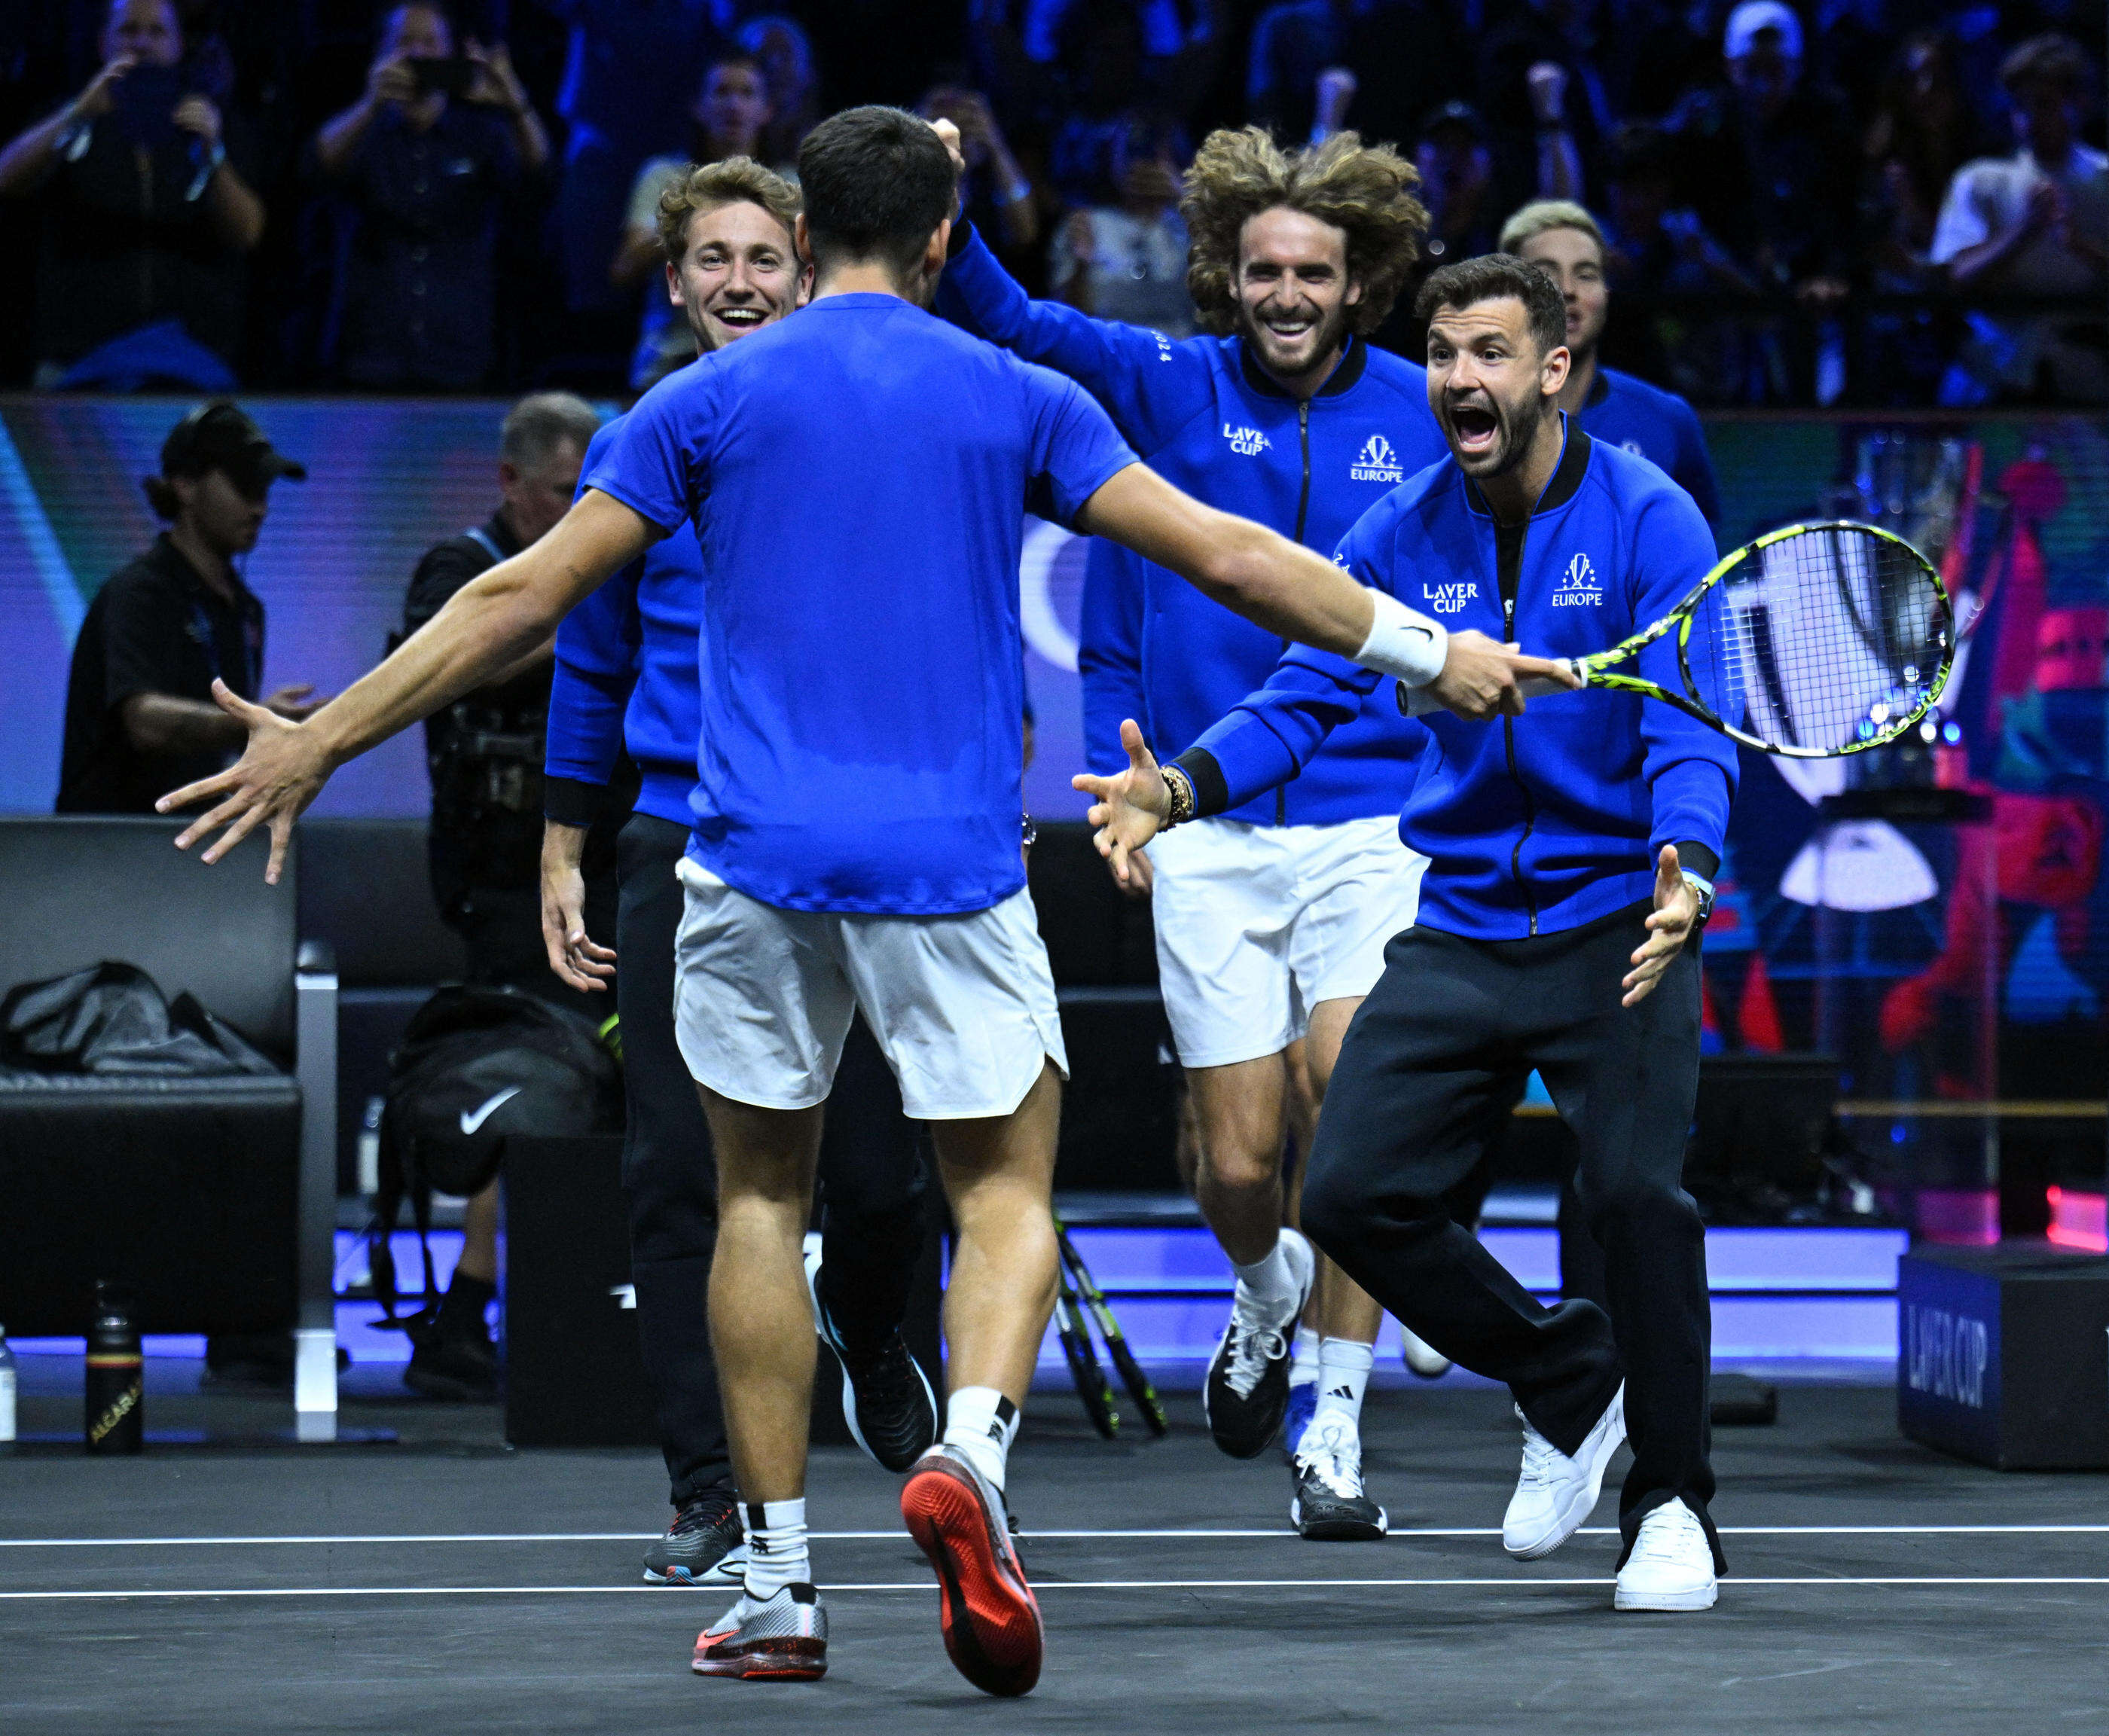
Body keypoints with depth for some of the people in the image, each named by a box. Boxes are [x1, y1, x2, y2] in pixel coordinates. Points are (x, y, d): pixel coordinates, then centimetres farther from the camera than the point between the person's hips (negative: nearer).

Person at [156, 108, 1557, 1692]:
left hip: (759, 852, 1)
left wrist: (324, 743, 11)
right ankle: (969, 1456, -23)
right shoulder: (1013, 401, 6)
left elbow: (525, 596, 4)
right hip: (954, 860, -1)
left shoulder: (712, 400, 5)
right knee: (1006, 1192, 7)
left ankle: (777, 1590, 10)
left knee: (763, 1197, 13)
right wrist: (1425, 651, 14)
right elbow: (1228, 557, 5)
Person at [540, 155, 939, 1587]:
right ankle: (709, 1495, 2)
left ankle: (869, 1338, 33)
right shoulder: (638, 450, 7)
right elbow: (592, 665, 15)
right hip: (685, 860, 1)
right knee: (679, 1176, -4)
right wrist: (564, 859, 12)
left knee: (880, 1169, -1)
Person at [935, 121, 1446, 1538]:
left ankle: (1334, 1429, -2)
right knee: (1238, 1167, 1)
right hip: (1207, 832, 0)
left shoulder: (1423, 414, 4)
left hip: (1371, 825, 0)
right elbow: (1006, 320, -12)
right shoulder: (1166, 389, 2)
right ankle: (1271, 1293, 37)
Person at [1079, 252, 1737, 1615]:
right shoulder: (1403, 535, 3)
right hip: (1463, 927, 5)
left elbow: (1691, 726, -17)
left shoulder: (1648, 520, -9)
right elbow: (1307, 694, 2)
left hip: (1617, 923, -4)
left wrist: (1685, 871, -36)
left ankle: (1672, 1506, 2)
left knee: (1636, 1193, -19)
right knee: (1355, 1194, -5)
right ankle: (1567, 1386, 21)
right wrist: (1183, 787, -18)